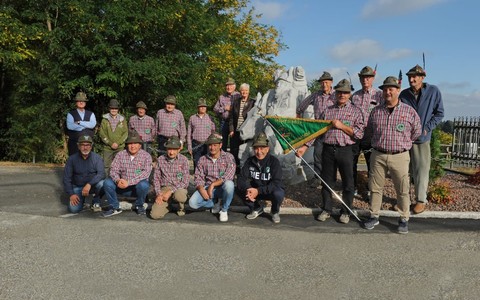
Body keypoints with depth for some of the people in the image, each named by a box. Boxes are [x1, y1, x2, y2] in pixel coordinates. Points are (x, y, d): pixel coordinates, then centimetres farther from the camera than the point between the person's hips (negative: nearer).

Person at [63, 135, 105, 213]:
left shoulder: (97, 157, -7)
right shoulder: (72, 159, -5)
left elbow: (101, 174, -19)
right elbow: (66, 178, -3)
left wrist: (89, 184, -34)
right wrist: (71, 194, -14)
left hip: (93, 185, 0)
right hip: (77, 187, 1)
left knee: (102, 184, -33)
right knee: (73, 209, -20)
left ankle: (96, 202, -3)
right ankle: (81, 200, 16)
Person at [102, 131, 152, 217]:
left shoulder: (146, 156, -7)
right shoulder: (120, 155, 2)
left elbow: (146, 173, -20)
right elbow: (114, 170, -4)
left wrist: (129, 182, -30)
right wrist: (118, 180, -28)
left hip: (137, 186, -2)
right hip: (123, 186, 3)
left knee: (143, 184, -35)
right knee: (107, 182, -20)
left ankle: (139, 205, -3)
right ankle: (115, 207, -1)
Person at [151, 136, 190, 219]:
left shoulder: (183, 160, -6)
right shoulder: (160, 159, 1)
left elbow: (185, 181, -10)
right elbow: (156, 178, 7)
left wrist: (171, 191, -18)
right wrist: (158, 194, -8)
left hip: (179, 188, -2)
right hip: (164, 188, 2)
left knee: (179, 195, -40)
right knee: (155, 215, -19)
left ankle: (181, 206, -1)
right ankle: (168, 205, 17)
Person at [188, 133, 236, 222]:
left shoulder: (228, 157, -5)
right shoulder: (202, 160, 5)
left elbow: (228, 177, -17)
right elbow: (198, 178, 2)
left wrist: (213, 184, -21)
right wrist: (201, 189, -18)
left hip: (222, 188, -3)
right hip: (207, 188, 3)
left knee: (229, 184, -38)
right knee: (192, 202, -22)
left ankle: (224, 210, -11)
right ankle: (215, 203, 9)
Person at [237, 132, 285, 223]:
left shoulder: (274, 161, -20)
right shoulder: (250, 161, -7)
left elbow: (276, 183, -28)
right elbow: (241, 179, -12)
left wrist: (258, 191, -38)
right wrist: (247, 189, -34)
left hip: (271, 191, -3)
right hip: (255, 191, 4)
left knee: (278, 194, -36)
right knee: (239, 189, -21)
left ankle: (275, 212, 0)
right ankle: (257, 208, 7)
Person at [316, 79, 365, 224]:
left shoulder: (355, 111, 4)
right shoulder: (328, 110, 11)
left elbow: (359, 134, -5)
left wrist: (342, 126, -12)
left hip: (345, 150, -2)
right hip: (328, 149, 2)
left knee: (347, 183, 5)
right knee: (327, 181, 10)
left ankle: (345, 212, 20)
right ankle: (326, 209, 24)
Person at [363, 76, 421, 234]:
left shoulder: (409, 111, -1)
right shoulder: (376, 111, 6)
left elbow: (417, 131, 12)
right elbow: (369, 131, 20)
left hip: (400, 157, -2)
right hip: (378, 155, 2)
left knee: (403, 190, 2)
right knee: (375, 187, 9)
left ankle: (404, 219, 17)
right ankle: (374, 216, 22)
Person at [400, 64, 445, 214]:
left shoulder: (433, 91, -5)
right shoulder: (404, 94, 1)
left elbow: (439, 113, 1)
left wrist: (427, 128, -7)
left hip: (422, 138, -2)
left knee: (421, 170, 1)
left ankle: (421, 200, 14)